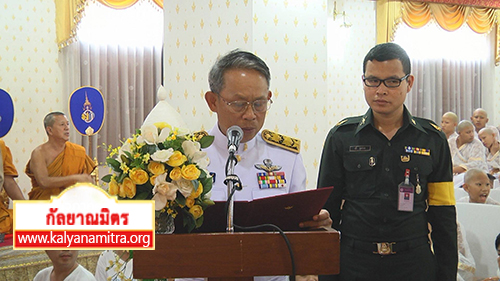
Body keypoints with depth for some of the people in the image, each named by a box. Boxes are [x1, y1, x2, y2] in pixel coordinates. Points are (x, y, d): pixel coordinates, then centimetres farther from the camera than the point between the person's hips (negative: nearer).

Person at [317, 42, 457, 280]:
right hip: (354, 261, 0)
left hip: (414, 262, 0)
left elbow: (443, 215, 4)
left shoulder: (432, 139, 3)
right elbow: (327, 208, 4)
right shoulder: (341, 136, 1)